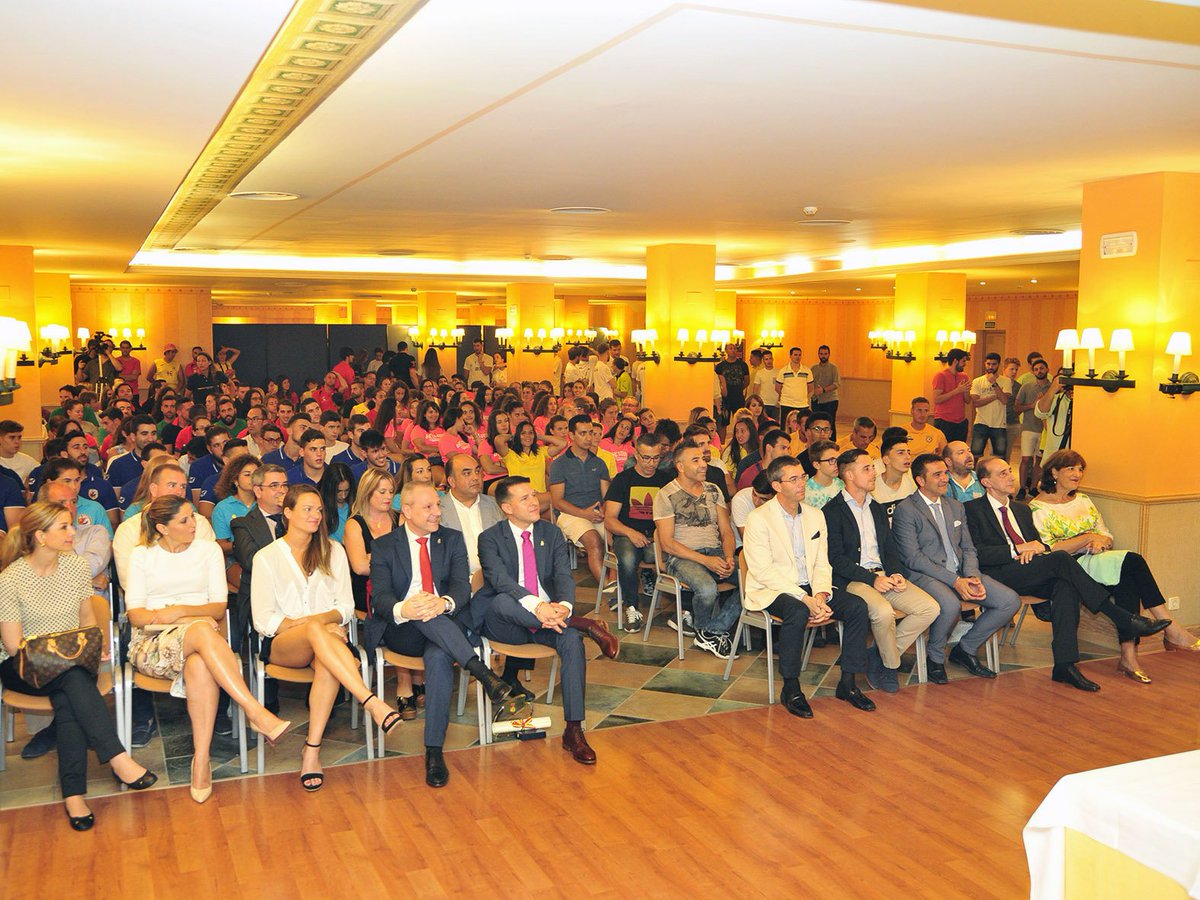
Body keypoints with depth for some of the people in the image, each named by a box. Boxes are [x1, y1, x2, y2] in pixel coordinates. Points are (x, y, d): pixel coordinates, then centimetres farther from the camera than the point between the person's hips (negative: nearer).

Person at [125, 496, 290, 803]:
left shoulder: (209, 550, 14)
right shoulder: (141, 555, 11)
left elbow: (219, 608, 6)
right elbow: (136, 615, 0)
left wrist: (179, 611, -12)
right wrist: (196, 618, -14)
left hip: (199, 639, 2)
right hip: (152, 644, -1)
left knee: (200, 665, -38)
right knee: (202, 631, -37)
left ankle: (201, 760, -37)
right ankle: (257, 713, -42)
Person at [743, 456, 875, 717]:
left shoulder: (815, 515, 11)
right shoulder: (759, 519, -9)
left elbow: (822, 564, 9)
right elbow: (762, 571, -16)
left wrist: (820, 595, -13)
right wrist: (804, 599, -23)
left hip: (809, 588, 6)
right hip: (771, 590, -6)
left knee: (857, 606, -15)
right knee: (798, 612, -36)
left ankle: (848, 683, -4)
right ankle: (790, 688, -21)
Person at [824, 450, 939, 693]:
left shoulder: (878, 509, 20)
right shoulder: (832, 511, -4)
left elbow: (890, 549, 19)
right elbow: (836, 558, -11)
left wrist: (895, 574, -2)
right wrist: (872, 579, -19)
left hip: (883, 576, 7)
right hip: (852, 580, -7)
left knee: (930, 608, -12)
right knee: (883, 611, -34)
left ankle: (880, 655, -1)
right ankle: (891, 665, -5)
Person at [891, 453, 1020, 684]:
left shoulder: (956, 507, 18)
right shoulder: (905, 510, -5)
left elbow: (968, 548, 15)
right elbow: (913, 558, -13)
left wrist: (972, 577, -7)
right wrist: (955, 581, -20)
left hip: (961, 573, 7)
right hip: (924, 575, -7)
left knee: (1010, 600, -11)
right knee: (950, 604, -37)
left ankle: (966, 649, 8)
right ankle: (934, 657, -7)